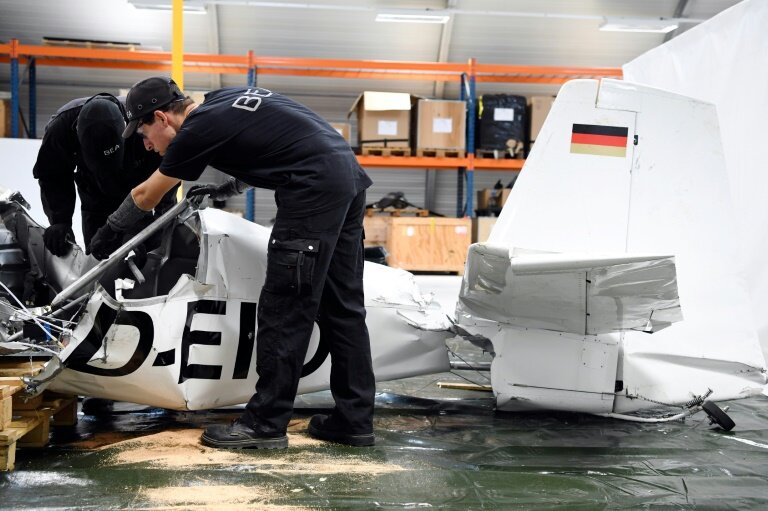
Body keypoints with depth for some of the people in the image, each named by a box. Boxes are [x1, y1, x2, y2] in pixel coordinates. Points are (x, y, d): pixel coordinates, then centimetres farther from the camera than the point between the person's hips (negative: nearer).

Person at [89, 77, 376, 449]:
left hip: (314, 188, -9)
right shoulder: (222, 100, 18)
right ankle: (354, 420, 15)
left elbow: (146, 197, 9)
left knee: (284, 310, -4)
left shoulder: (197, 130, -5)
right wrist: (225, 191, 30)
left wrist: (109, 229, 25)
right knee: (342, 305, 10)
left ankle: (266, 425, 3)